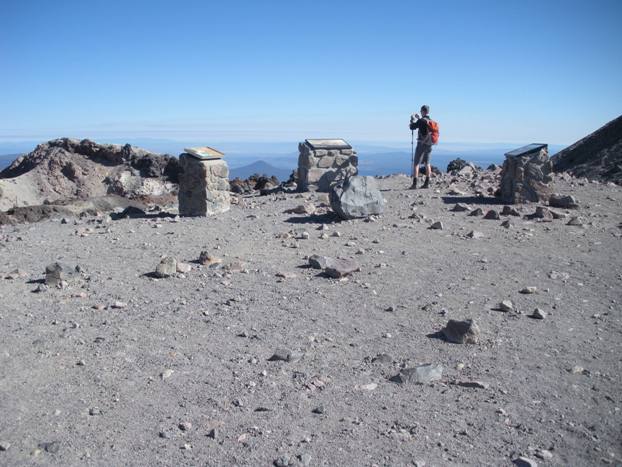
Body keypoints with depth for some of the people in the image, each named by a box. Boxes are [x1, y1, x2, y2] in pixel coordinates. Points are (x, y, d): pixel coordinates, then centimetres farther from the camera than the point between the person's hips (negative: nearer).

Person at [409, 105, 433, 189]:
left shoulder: (421, 121, -14)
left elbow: (412, 127, -7)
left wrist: (412, 119, 10)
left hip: (421, 144, -6)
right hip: (429, 145, 7)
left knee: (416, 164, -3)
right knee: (427, 163, 14)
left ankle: (414, 184, -9)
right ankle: (427, 183, 14)